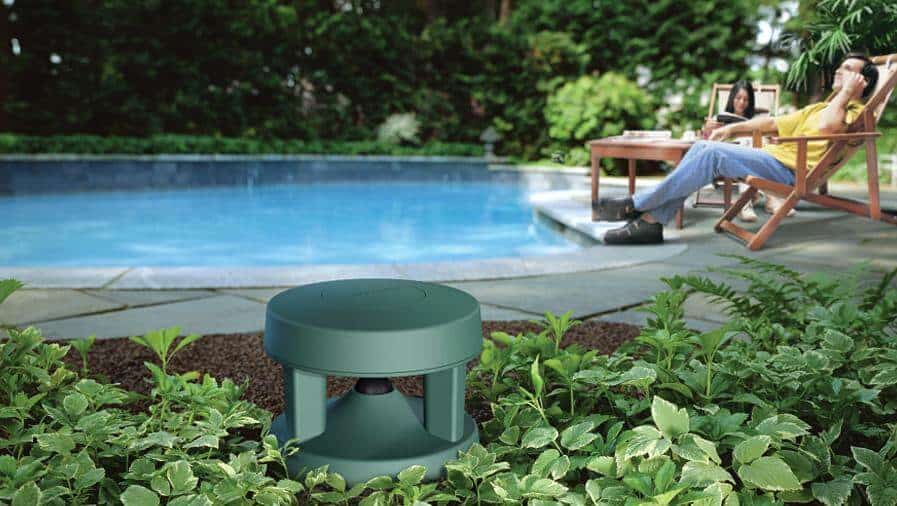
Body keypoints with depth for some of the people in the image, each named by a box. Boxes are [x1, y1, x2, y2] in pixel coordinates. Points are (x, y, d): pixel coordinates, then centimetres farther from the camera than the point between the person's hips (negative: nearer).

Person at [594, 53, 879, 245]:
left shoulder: (856, 112, 2)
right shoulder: (818, 108, 30)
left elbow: (826, 126, -22)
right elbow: (774, 123, 27)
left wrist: (846, 92, -7)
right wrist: (733, 127, 15)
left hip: (790, 170, -9)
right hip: (775, 157, 9)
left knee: (713, 153, -25)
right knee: (703, 148, -9)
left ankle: (636, 206, -22)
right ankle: (651, 221, -18)